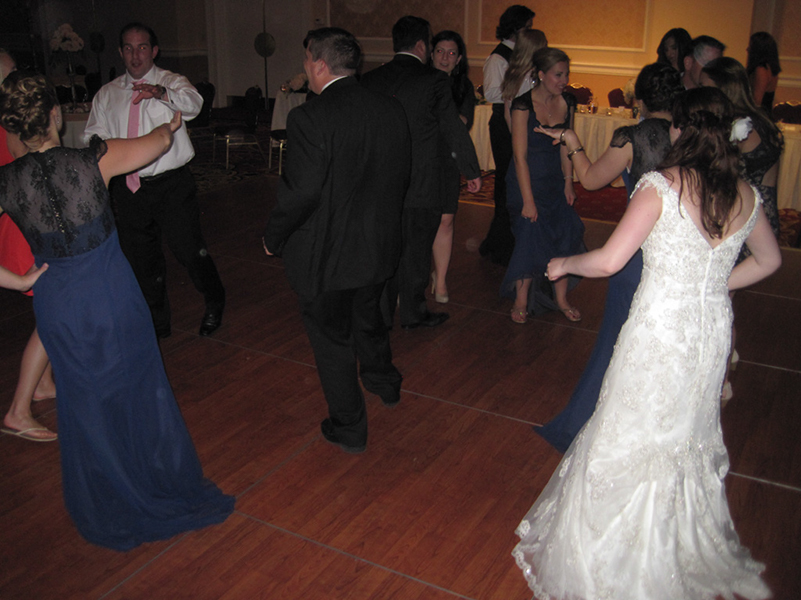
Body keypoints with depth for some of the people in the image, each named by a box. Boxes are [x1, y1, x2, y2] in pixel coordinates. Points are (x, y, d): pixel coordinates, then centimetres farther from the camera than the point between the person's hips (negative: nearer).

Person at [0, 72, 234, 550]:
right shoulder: (93, 161, -17)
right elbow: (160, 142, -1)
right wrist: (170, 125, 19)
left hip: (58, 306, 2)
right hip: (115, 299, -2)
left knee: (86, 406, 19)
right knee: (138, 394, 17)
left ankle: (107, 511, 36)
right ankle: (166, 491, 35)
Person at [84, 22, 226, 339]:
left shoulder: (173, 82, -1)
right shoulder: (106, 94, 12)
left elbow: (192, 103, -24)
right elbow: (94, 136, 14)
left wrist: (162, 92, -44)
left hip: (171, 185, -4)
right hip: (127, 189, 4)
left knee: (190, 251, -4)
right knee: (141, 260, 12)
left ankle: (215, 304, 25)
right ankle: (157, 323, 31)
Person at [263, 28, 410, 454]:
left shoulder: (309, 118, -22)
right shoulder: (391, 110, -2)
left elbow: (301, 191, -24)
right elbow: (402, 176, 5)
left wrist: (273, 237, -9)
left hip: (325, 254, -6)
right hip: (379, 246, 7)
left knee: (331, 339, 11)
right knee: (368, 318, 30)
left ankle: (349, 428, 25)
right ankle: (384, 383, 53)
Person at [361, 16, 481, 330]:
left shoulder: (370, 78, 2)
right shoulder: (435, 80, -9)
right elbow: (455, 130, -4)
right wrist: (472, 171, 8)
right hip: (420, 184, -4)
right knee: (415, 251, 9)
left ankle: (381, 313, 22)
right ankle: (412, 313, 21)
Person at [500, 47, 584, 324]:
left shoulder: (567, 102, 1)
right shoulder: (523, 104, -16)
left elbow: (565, 146, 10)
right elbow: (520, 155, -17)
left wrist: (568, 183, 4)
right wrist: (528, 200, -17)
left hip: (555, 180, 5)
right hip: (527, 180, -5)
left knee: (564, 235, 3)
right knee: (530, 237, -4)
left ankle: (561, 298, 20)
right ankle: (521, 301, 16)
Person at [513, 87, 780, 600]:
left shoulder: (663, 185, -15)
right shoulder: (745, 194, 4)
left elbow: (609, 261, -18)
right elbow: (769, 259, 20)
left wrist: (564, 263, 1)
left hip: (660, 332, -6)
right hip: (714, 332, 6)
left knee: (625, 444, 8)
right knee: (689, 442, 22)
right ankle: (683, 554, 41)